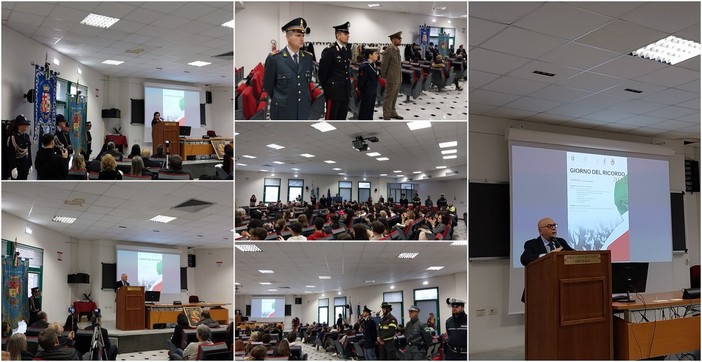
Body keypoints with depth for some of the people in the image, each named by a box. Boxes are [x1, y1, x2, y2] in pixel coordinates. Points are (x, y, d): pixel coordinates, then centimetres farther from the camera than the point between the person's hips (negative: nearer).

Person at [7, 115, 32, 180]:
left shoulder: (26, 136, 8)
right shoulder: (13, 137, -14)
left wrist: (30, 165, 13)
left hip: (25, 165, 7)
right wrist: (13, 168, -21)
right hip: (17, 165, -7)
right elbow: (11, 154, -17)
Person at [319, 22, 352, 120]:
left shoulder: (348, 50, 10)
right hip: (334, 89, -7)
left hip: (345, 90, 7)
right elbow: (322, 70, -7)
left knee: (342, 117, 12)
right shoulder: (330, 51, -12)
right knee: (331, 118, -1)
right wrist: (325, 86, 2)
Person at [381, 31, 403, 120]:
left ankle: (392, 113, 29)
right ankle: (386, 117, 4)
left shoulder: (397, 49, 12)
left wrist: (400, 77, 17)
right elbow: (383, 66, -12)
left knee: (394, 97, 17)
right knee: (388, 98, -1)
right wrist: (384, 77, -5)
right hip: (392, 79, -8)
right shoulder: (389, 50, -15)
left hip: (398, 79, 8)